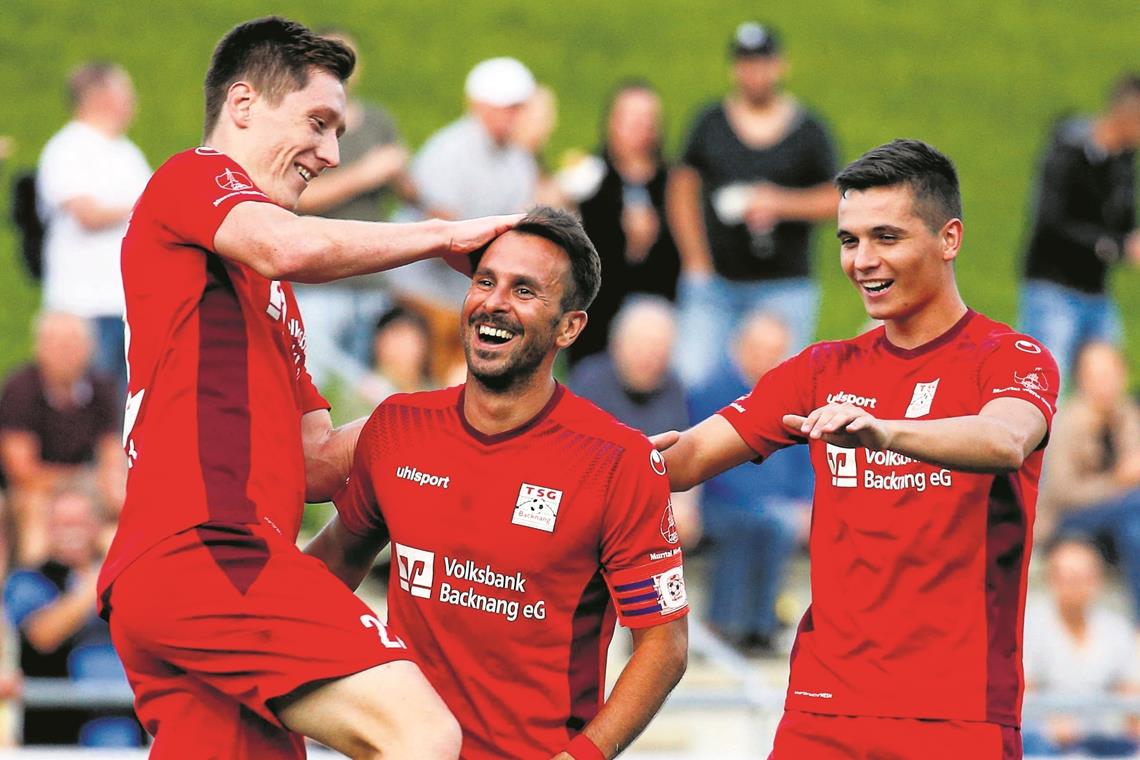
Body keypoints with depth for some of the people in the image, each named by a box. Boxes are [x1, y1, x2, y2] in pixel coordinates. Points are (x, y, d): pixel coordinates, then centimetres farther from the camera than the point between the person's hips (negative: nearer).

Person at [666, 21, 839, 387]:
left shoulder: (809, 131, 4)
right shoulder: (711, 124, 7)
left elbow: (836, 201, 3)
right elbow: (682, 189, 10)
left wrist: (781, 204, -13)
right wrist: (695, 260, 1)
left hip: (784, 285, -1)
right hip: (714, 281, 1)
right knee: (690, 376, -9)